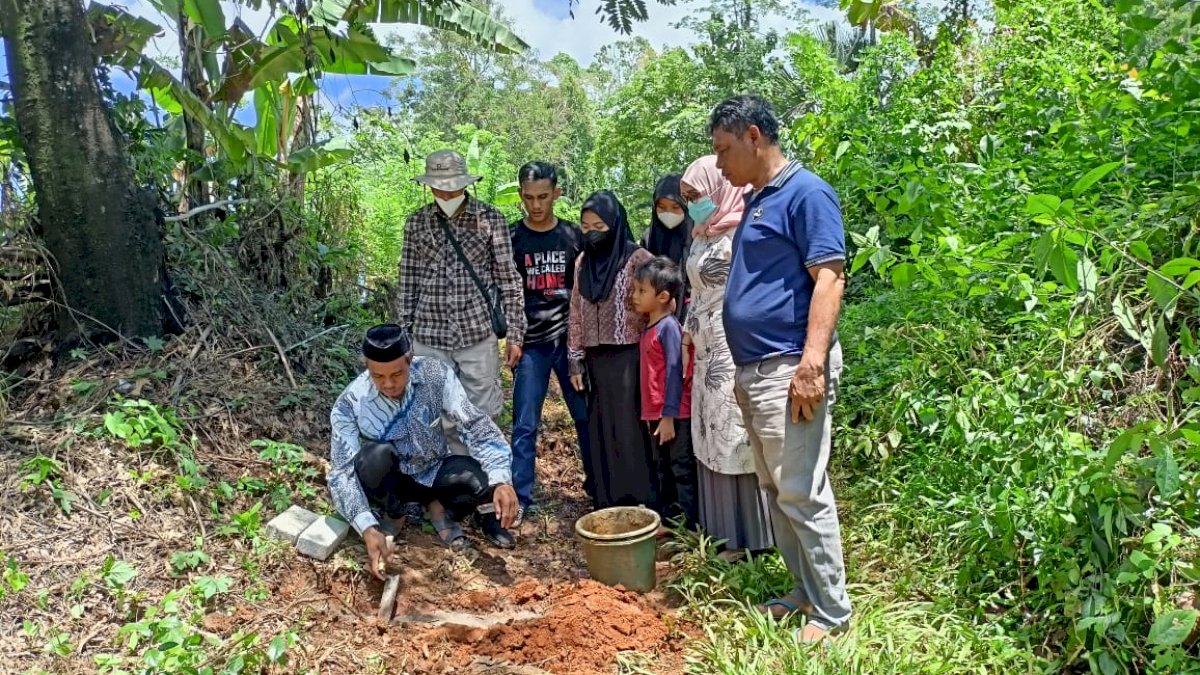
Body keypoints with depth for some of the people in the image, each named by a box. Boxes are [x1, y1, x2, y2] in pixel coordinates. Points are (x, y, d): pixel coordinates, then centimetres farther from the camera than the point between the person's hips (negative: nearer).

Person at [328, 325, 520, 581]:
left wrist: (501, 481, -39)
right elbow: (341, 472, -27)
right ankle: (392, 516, -4)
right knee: (377, 454, -35)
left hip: (435, 471, 1)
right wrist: (368, 528, -41)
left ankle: (438, 508, 2)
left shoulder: (435, 374, -21)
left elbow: (475, 425, -24)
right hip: (391, 481, 0)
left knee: (486, 480, -29)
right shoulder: (350, 404, -24)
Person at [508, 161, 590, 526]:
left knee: (587, 417, 6)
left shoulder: (573, 236, 4)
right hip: (530, 344, -1)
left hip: (571, 340, 1)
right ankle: (520, 499, 6)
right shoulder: (511, 237, 1)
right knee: (524, 425, -1)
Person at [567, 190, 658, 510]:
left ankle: (641, 502, 7)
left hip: (630, 356, -5)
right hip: (597, 359, 5)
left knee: (631, 427, -3)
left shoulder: (637, 258, -6)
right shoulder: (583, 262, 10)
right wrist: (575, 361, 9)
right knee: (601, 429, 9)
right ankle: (608, 501, 20)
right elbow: (577, 313, 12)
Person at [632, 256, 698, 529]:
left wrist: (669, 415, -19)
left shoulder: (669, 326, -15)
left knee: (683, 470, -1)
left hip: (674, 415, -9)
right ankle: (670, 522, 28)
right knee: (664, 471, 17)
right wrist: (652, 414, 17)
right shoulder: (649, 327, 11)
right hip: (655, 413, 9)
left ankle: (691, 527, 6)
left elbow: (674, 372, -18)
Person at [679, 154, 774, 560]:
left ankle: (747, 536, 10)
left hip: (735, 351, -9)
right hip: (706, 353, 9)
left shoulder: (741, 234, -12)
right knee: (712, 441, 13)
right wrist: (687, 329, 19)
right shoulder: (701, 237, 14)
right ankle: (720, 527, 25)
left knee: (737, 440, -2)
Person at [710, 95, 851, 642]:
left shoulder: (806, 193, -9)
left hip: (788, 369, -10)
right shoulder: (755, 200, 18)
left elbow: (829, 278, -17)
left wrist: (812, 365, -24)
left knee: (802, 494, -3)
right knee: (776, 492, 15)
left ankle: (831, 611, 10)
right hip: (753, 370, 10)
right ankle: (805, 591, 28)